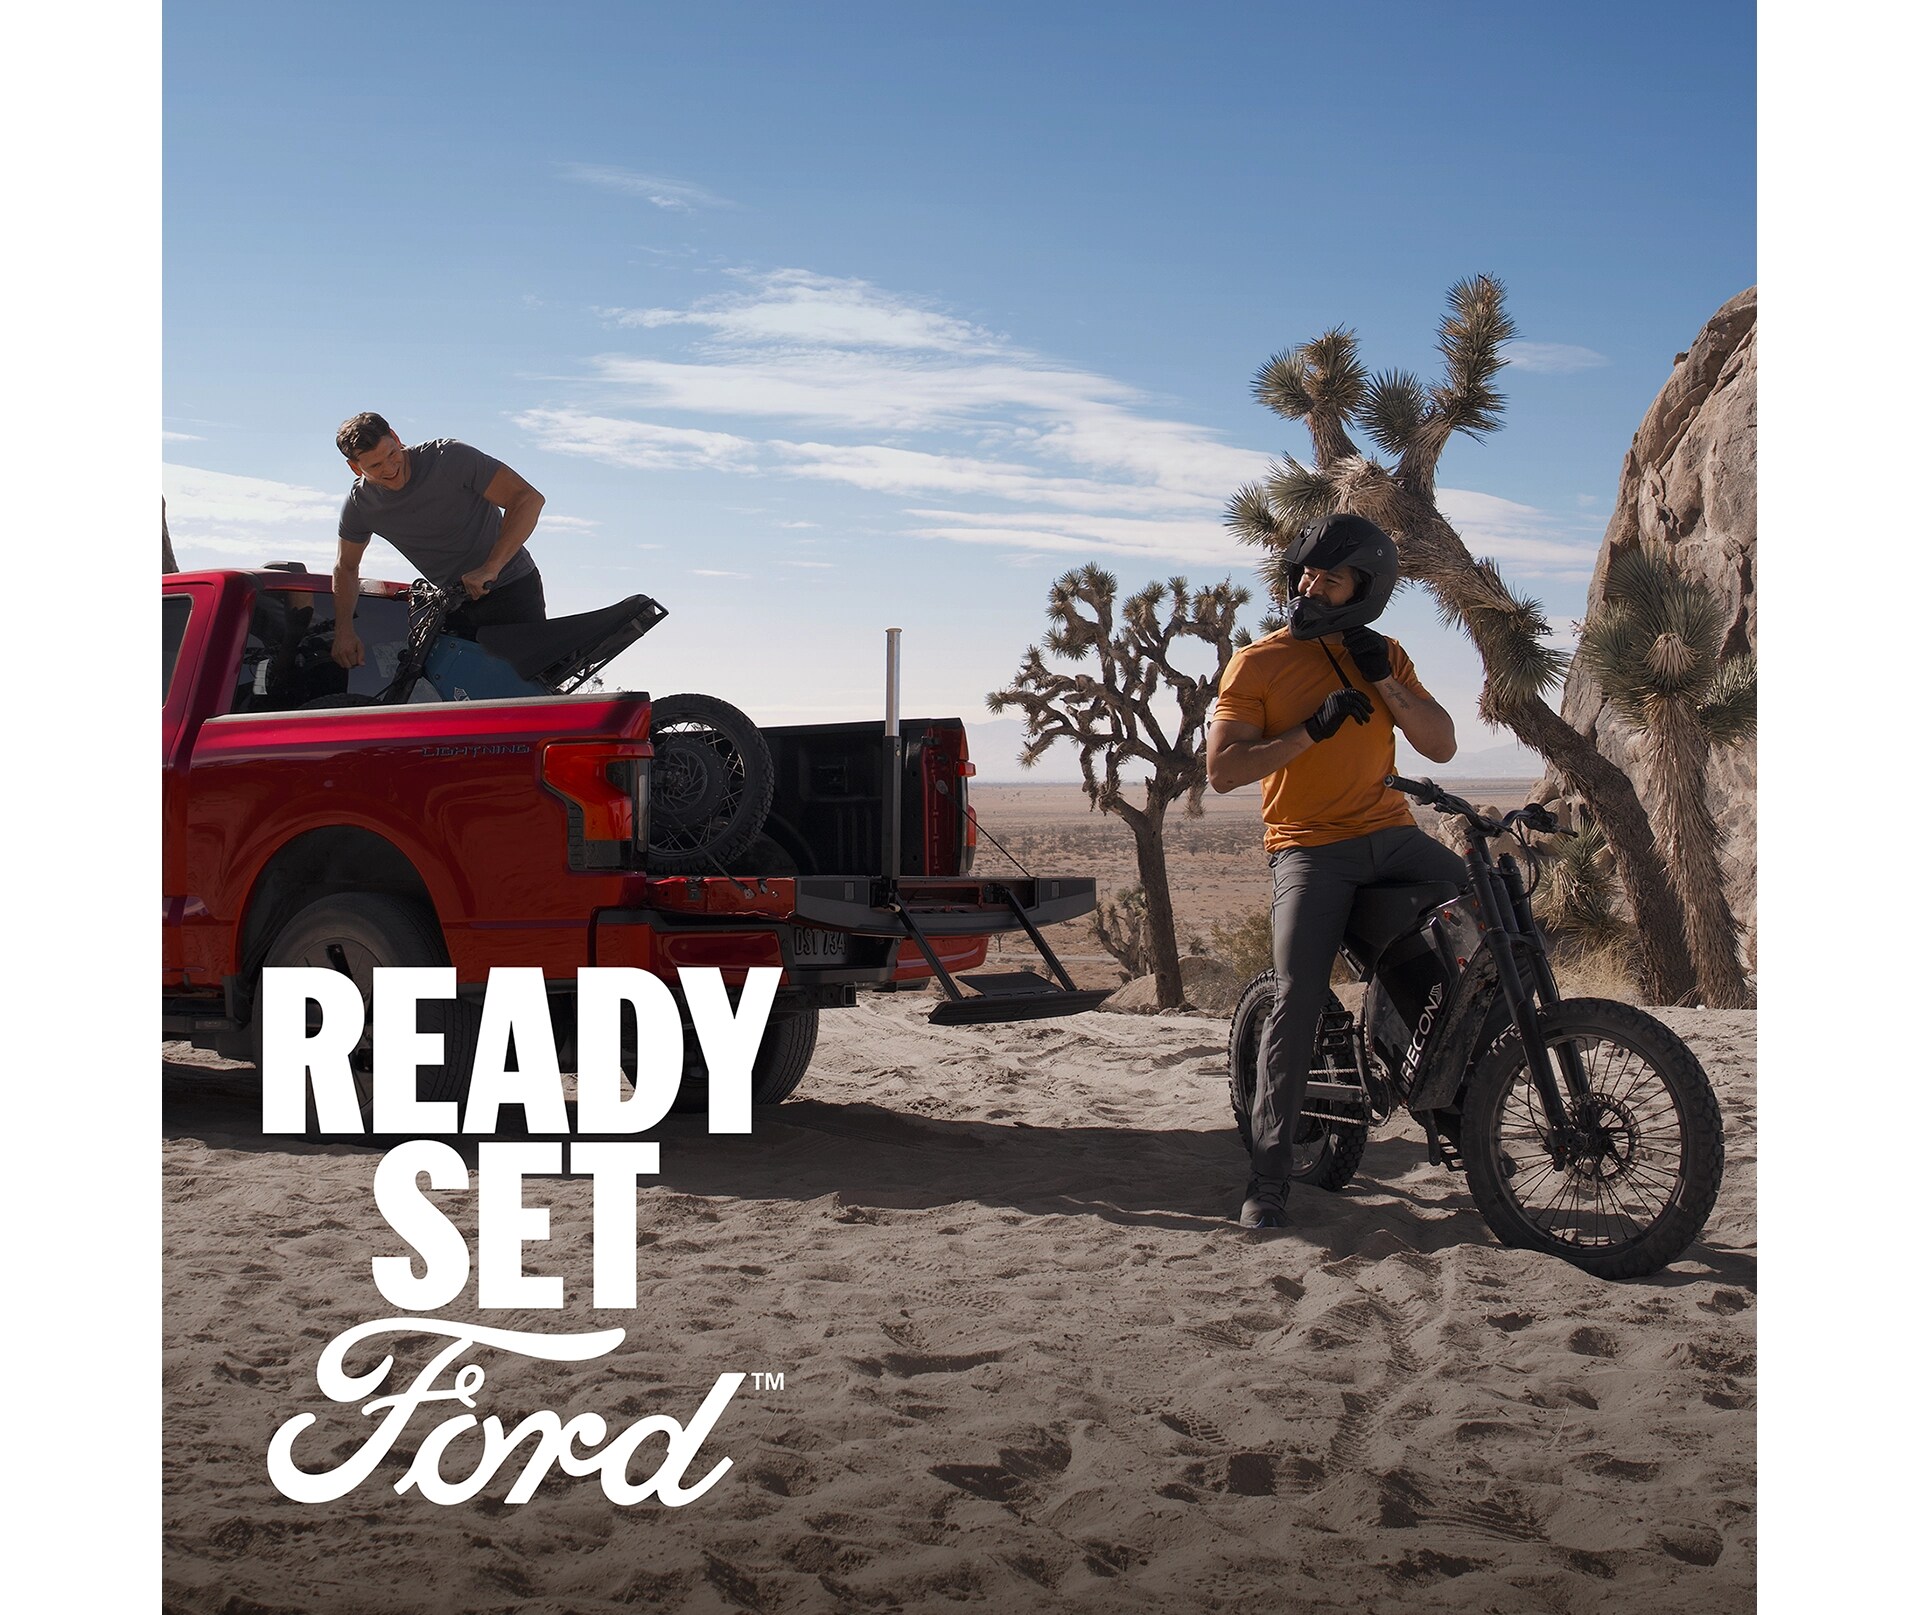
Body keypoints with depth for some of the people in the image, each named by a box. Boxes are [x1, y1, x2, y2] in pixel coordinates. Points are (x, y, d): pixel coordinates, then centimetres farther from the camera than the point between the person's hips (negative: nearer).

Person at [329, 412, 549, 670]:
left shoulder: (449, 457, -18)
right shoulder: (359, 504, -2)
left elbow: (529, 498, -24)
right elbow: (346, 566, 15)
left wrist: (490, 569, -33)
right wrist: (343, 632, 2)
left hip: (511, 589, -5)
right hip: (452, 604, 5)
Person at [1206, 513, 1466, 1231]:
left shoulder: (1383, 655, 13)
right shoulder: (1257, 663, 0)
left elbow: (1441, 745, 6)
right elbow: (1222, 769, -9)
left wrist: (1385, 681, -7)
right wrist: (1313, 728, -16)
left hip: (1392, 834, 4)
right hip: (1310, 848, -4)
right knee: (1297, 1000, -17)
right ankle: (1269, 1174, -10)